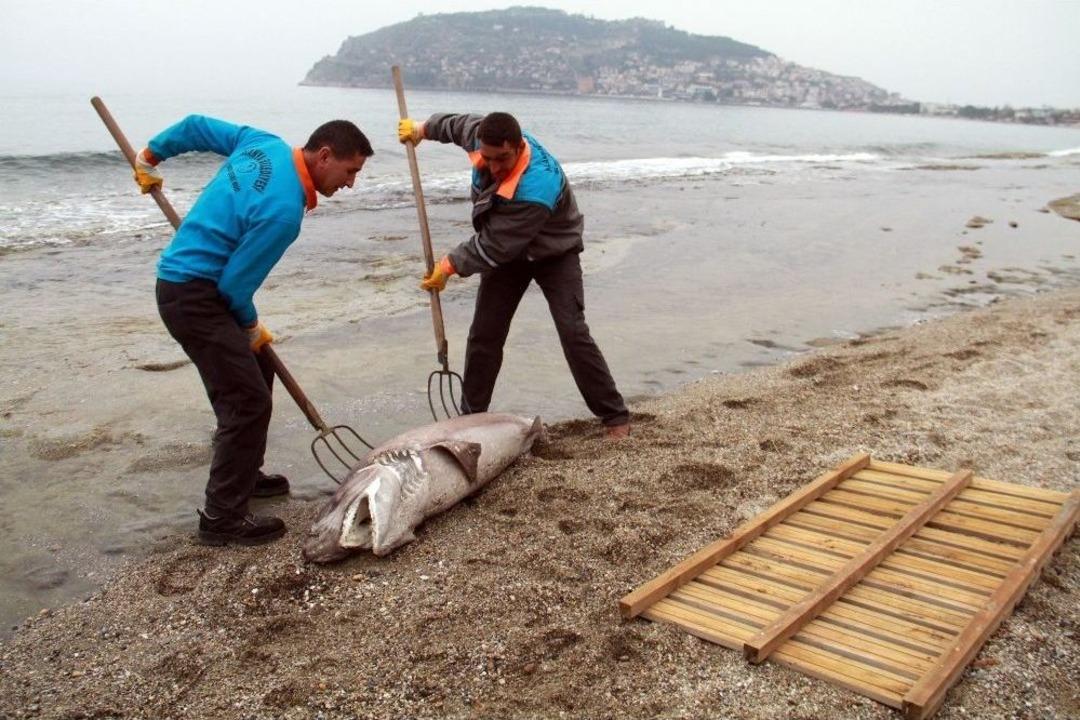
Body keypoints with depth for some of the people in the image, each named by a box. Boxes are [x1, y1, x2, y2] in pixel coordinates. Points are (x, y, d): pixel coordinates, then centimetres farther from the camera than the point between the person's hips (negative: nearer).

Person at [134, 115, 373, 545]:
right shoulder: (284, 210, -25)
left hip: (187, 281, 10)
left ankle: (243, 474, 33)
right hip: (194, 296, -10)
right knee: (248, 400, -11)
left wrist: (149, 157, 26)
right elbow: (236, 283, -19)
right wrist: (252, 328, 0)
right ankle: (222, 518, -2)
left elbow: (196, 126, 12)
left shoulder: (267, 145, 0)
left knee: (255, 371, 19)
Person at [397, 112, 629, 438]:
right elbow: (457, 123, 8)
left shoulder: (536, 190, -40)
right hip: (508, 253, 6)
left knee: (573, 333, -15)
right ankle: (471, 416, 14)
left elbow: (494, 246, -33)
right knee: (484, 335, 3)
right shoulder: (483, 134, -19)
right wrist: (422, 128, 17)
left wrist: (449, 265, -23)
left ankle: (615, 417, -3)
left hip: (553, 255, -6)